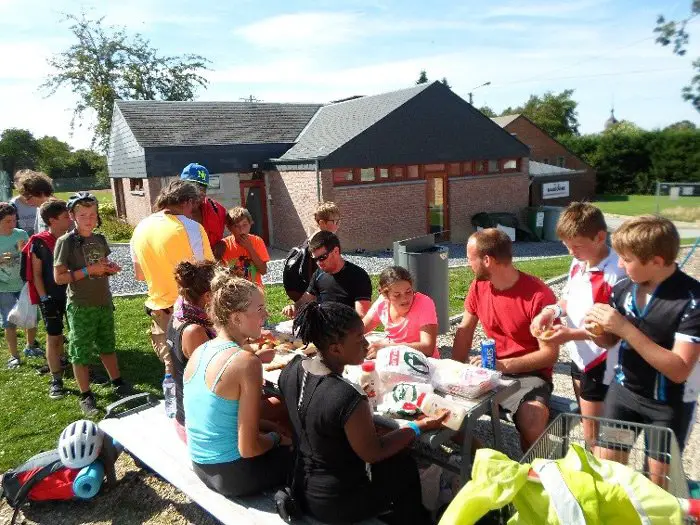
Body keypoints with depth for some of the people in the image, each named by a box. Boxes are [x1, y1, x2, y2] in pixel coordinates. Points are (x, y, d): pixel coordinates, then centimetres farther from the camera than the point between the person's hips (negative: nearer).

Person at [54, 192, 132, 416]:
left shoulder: (100, 239, 5)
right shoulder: (66, 242, -12)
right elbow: (59, 277, -14)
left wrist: (110, 268, -3)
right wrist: (88, 270, -21)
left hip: (104, 303, 6)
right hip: (80, 307, -5)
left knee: (108, 346, 19)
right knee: (80, 352, 5)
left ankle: (118, 383, 33)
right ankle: (86, 396, 17)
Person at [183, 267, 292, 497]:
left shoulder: (200, 351, -1)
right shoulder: (246, 361, -24)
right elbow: (248, 449, -22)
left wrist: (272, 428, 7)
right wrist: (277, 438, -3)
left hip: (202, 467, 7)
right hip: (233, 475, -7)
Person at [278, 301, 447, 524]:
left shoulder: (291, 369, -12)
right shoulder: (348, 397, -34)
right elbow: (373, 453, -19)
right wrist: (420, 426, -9)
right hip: (336, 506, -6)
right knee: (404, 465, 17)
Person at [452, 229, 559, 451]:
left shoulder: (539, 295, -20)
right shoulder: (478, 287, -2)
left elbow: (550, 354, -16)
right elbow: (464, 330, 9)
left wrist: (503, 366, -23)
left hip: (529, 375, -5)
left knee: (532, 424, -33)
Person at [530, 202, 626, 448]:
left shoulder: (617, 274, -26)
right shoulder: (578, 264, 1)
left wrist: (573, 334, -27)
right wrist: (552, 310, -8)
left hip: (600, 363, -8)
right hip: (579, 355, 8)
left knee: (593, 436, 6)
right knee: (586, 421, 24)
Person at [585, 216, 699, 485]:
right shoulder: (623, 289, -9)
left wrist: (625, 328, -31)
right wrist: (598, 330, -17)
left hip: (669, 403, -4)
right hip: (624, 390, 4)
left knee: (658, 478, 13)